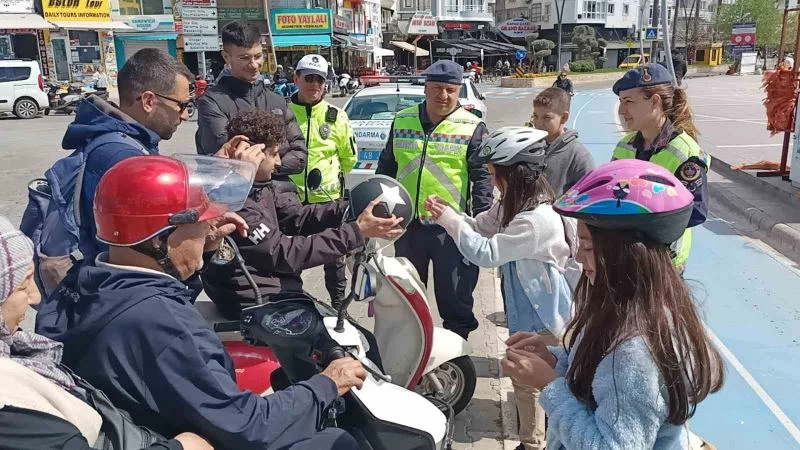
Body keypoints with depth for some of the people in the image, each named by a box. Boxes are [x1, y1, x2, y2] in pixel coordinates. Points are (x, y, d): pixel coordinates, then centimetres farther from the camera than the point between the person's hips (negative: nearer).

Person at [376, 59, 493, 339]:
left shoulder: (472, 128, -4)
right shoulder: (402, 121, 7)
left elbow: (483, 177, -6)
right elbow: (386, 168, 15)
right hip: (407, 223, 4)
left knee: (455, 296, 6)